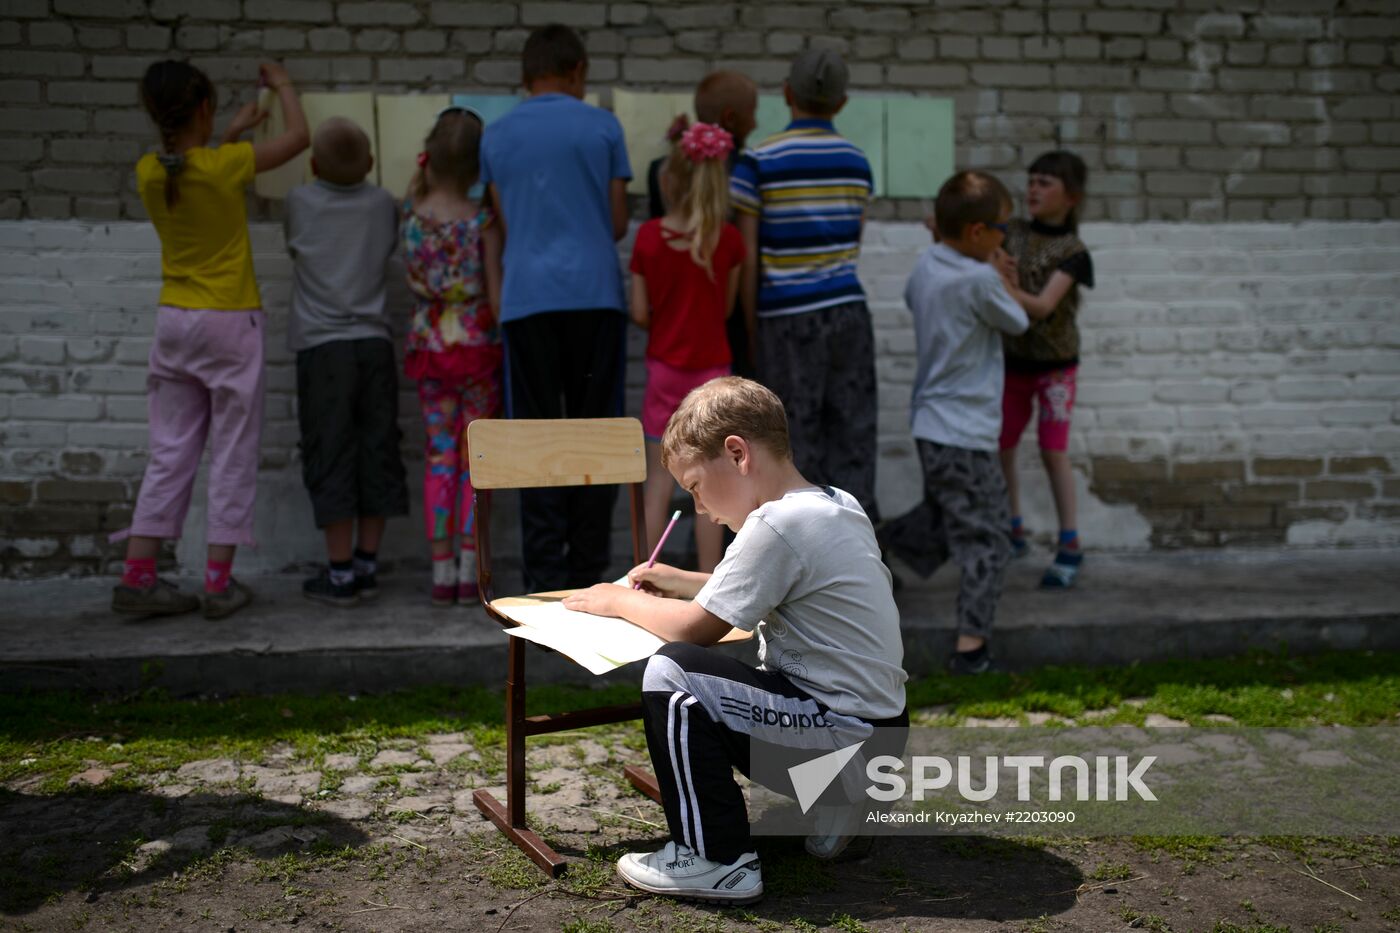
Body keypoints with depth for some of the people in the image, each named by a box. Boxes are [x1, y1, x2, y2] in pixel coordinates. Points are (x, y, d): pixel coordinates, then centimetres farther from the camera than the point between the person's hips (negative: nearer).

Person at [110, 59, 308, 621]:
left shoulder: (149, 172, 1)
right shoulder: (225, 165, -13)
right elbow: (298, 137, 0)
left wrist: (231, 135, 33)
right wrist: (282, 86, 16)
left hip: (173, 321, 5)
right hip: (230, 322, -5)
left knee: (170, 451, 11)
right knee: (233, 454, 3)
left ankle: (137, 576, 9)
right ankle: (220, 583, 4)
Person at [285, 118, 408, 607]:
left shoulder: (300, 201, 2)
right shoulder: (383, 203, 6)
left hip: (321, 345, -2)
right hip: (375, 343, 2)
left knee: (330, 458, -1)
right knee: (376, 453, 7)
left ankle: (340, 572, 1)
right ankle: (367, 566, 13)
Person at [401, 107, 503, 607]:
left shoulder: (410, 212, -2)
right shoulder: (484, 220, -11)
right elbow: (496, 294, -10)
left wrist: (425, 166, 20)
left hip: (428, 345, 3)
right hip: (477, 344, -3)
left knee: (439, 454, 8)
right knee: (475, 456, 4)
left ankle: (442, 571, 7)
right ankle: (469, 572, 4)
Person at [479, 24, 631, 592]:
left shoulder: (497, 137, 10)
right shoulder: (603, 128, 4)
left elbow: (504, 226, 11)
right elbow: (618, 223, 6)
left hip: (526, 300, 1)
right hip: (595, 295, -1)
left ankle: (546, 578, -1)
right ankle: (587, 574, 7)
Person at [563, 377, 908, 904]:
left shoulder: (778, 524, -20)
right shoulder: (838, 505, 9)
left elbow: (696, 628, -16)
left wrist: (618, 602, 1)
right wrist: (681, 582, 18)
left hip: (846, 737, -10)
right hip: (879, 728, 10)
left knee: (672, 673, -16)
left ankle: (717, 861, -8)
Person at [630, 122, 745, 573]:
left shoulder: (649, 237, -6)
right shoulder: (728, 240, -6)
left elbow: (639, 314, -4)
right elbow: (725, 309, 0)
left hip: (663, 368, 0)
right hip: (711, 367, 0)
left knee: (659, 483, 8)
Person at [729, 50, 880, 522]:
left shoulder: (758, 162, -5)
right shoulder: (857, 161, 8)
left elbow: (747, 256, -7)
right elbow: (854, 242, 13)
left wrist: (751, 328, -1)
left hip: (788, 314, -3)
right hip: (848, 308, 4)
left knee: (798, 435, 3)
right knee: (852, 430, 9)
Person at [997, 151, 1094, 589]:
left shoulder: (1072, 250, -13)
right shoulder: (1013, 233, 1)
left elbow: (1043, 305, -24)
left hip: (1054, 364, -5)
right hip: (1012, 360, 5)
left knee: (1053, 452, -3)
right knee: (1001, 448, 9)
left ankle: (1070, 545, 7)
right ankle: (1014, 530, 26)